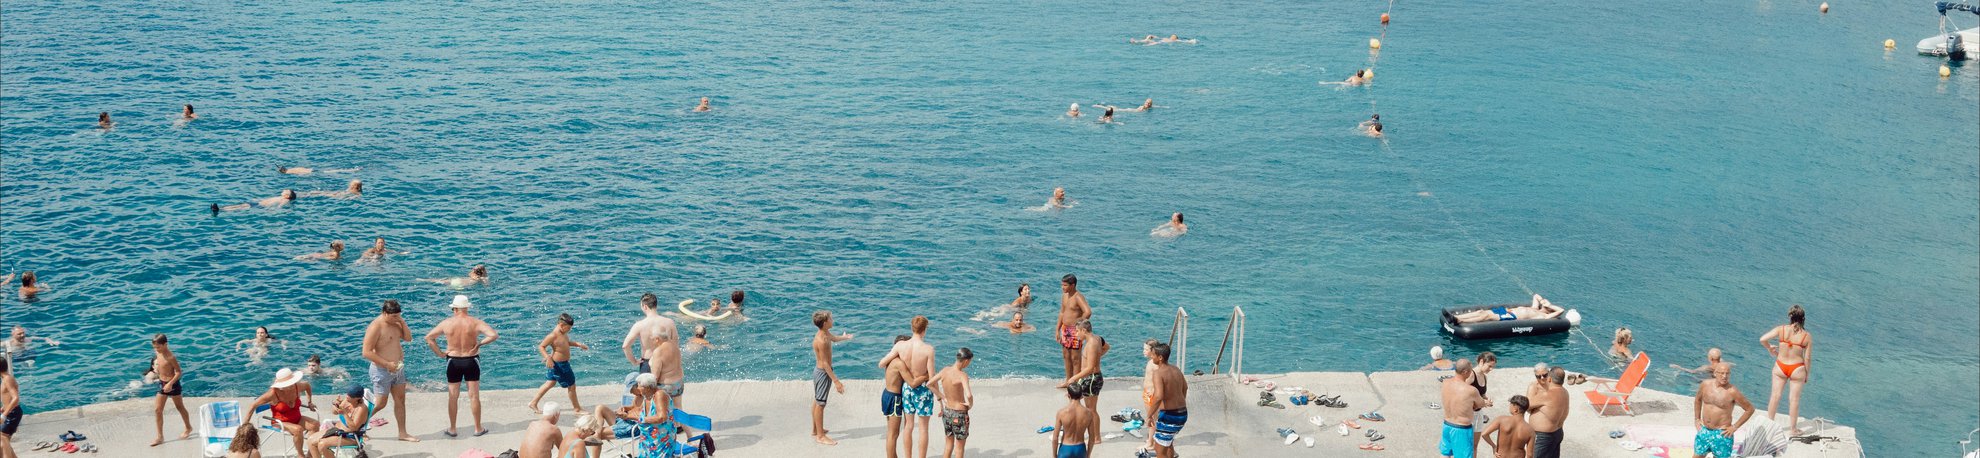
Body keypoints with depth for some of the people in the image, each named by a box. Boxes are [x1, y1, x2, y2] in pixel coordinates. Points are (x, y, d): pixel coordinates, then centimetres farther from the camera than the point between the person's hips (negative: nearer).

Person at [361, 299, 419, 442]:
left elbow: (408, 338, 10)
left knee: (400, 400, 11)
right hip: (382, 371, -8)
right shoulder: (376, 327, -21)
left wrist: (403, 323, -7)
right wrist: (387, 364, -24)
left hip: (398, 369, 8)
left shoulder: (396, 323, 4)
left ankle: (402, 433, 18)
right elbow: (367, 352, -23)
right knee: (380, 403, 1)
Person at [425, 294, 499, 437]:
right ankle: (478, 429, 14)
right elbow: (494, 335, -21)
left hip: (453, 361, 1)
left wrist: (439, 353, 4)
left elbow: (429, 337, 0)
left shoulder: (446, 323, -7)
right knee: (474, 396, 8)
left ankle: (452, 429, 20)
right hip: (471, 361, -1)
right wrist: (480, 344, -9)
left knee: (453, 397, 12)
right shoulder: (475, 322, -12)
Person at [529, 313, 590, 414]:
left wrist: (578, 344, 10)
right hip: (559, 364, -10)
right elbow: (541, 347, -23)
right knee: (571, 385, 4)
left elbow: (567, 342, 21)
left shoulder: (563, 333, 2)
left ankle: (533, 403, 30)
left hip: (563, 363, 10)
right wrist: (548, 358, -33)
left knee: (550, 383, 21)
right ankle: (577, 408, 20)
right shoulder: (553, 335, -26)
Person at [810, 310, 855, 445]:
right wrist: (836, 381, -31)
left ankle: (815, 430, 35)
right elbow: (825, 363, -30)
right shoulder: (821, 341, -29)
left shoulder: (826, 333, 1)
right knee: (820, 404, -1)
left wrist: (845, 337, 47)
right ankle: (820, 436, 6)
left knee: (817, 401, 21)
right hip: (823, 373, -10)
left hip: (819, 371, 10)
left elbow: (834, 338, 27)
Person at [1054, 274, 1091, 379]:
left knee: (1075, 357, -2)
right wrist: (1057, 330, 16)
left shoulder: (1078, 297, -19)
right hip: (1065, 329, 8)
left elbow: (1088, 312, -32)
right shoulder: (1064, 296, 8)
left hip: (1075, 331, -8)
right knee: (1066, 355, 16)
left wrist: (1079, 322, -19)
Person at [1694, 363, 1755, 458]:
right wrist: (1697, 419, 13)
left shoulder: (1732, 392, -16)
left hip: (1721, 433, -5)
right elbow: (1698, 400, 19)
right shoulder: (1705, 385, -2)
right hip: (1704, 431, 5)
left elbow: (1750, 409, -7)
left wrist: (1735, 427, -8)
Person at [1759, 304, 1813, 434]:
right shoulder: (1807, 336, -11)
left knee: (1775, 396, 13)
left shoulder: (1781, 329, -11)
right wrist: (1807, 374, 7)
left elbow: (1762, 339, -16)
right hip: (1797, 369, -1)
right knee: (1794, 399, 9)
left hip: (1780, 366, 1)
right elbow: (1807, 358, -6)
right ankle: (1793, 429, 19)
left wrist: (1770, 349, 4)